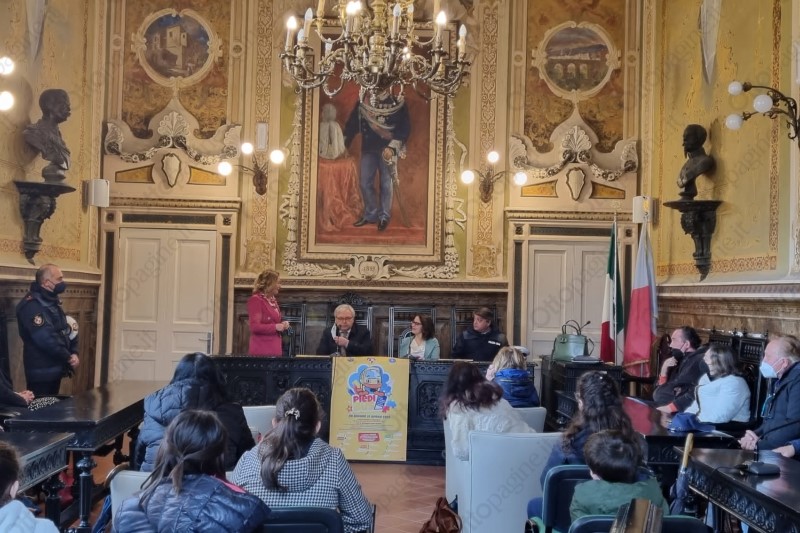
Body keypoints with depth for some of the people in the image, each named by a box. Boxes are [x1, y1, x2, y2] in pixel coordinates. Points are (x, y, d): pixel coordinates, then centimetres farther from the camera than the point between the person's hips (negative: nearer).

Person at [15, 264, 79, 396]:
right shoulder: (32, 305, -19)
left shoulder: (53, 302, 13)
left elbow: (67, 330, 14)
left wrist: (74, 353, -4)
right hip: (41, 373, -9)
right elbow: (46, 339, -26)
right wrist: (68, 358, -15)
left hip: (55, 369, 9)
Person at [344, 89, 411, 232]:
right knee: (364, 183, 5)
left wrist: (392, 147, -17)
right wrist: (343, 144, 0)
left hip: (387, 149, -3)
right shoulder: (363, 100, 3)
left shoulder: (397, 101, -6)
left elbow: (405, 127, -8)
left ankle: (384, 217, 18)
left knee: (385, 185, 4)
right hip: (368, 149, 3)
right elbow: (353, 123, 5)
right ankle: (371, 214, 21)